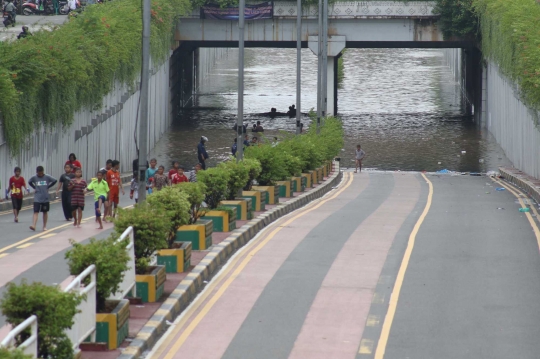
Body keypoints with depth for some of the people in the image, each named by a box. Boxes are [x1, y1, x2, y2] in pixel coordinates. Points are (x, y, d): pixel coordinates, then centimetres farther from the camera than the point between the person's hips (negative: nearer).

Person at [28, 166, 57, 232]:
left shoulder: (47, 177, -4)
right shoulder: (34, 178, -1)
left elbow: (55, 181, 6)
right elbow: (30, 182, 17)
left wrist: (48, 187, 3)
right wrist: (35, 187, 6)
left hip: (45, 198, 0)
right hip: (37, 198, 0)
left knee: (45, 212, 10)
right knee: (36, 212, -11)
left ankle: (44, 226, 20)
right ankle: (33, 225, -19)